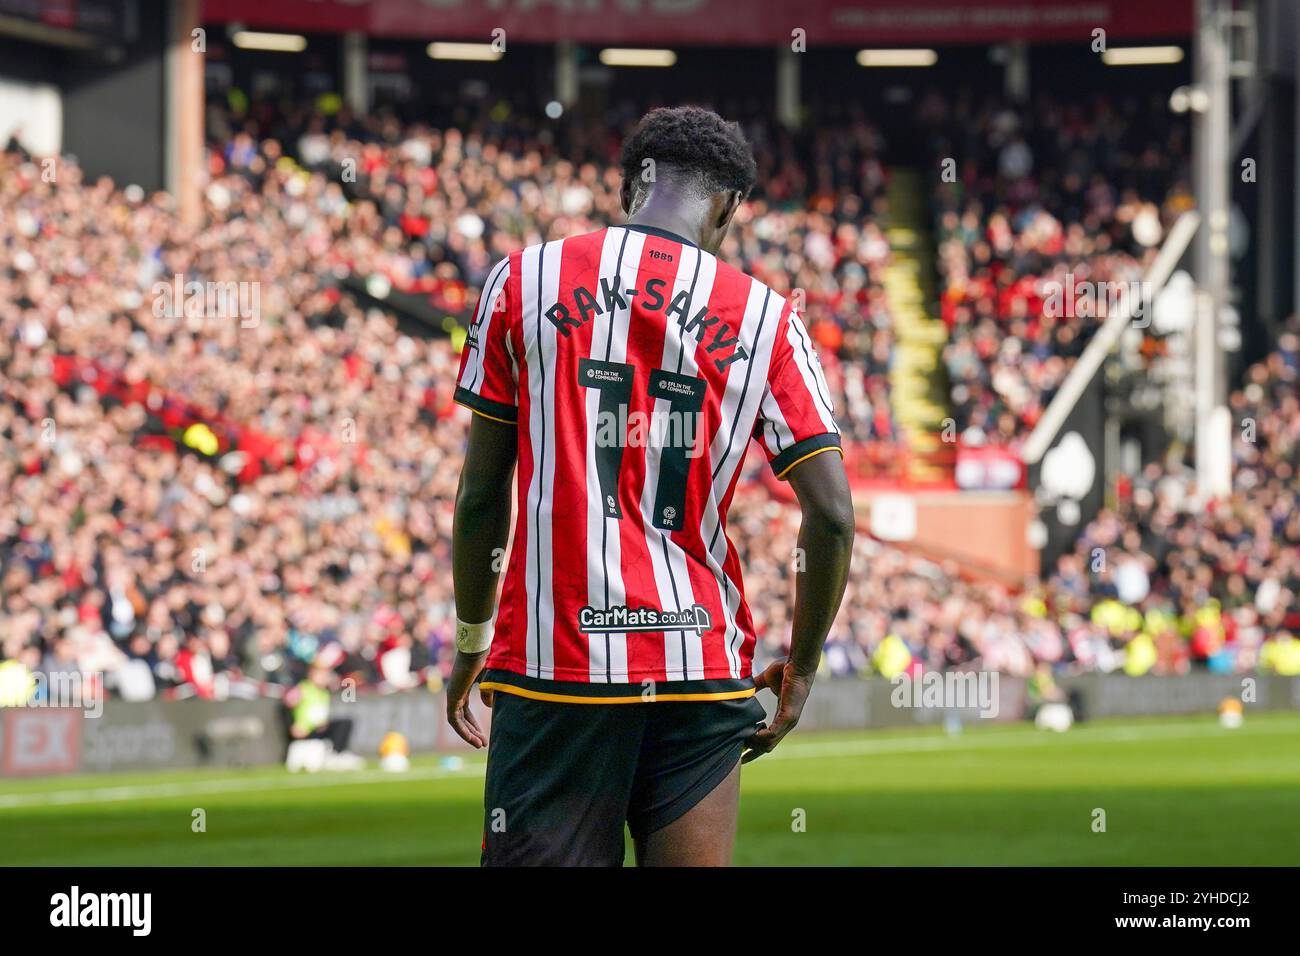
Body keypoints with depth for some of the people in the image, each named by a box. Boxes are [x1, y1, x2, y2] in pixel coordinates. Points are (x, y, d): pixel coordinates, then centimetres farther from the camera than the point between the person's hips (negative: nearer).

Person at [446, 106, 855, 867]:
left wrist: (472, 640, 19)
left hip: (554, 660, -1)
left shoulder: (526, 280, 4)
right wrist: (801, 670, 12)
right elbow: (832, 515, -1)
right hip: (703, 668, 1)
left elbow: (482, 495, 7)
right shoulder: (764, 316, 4)